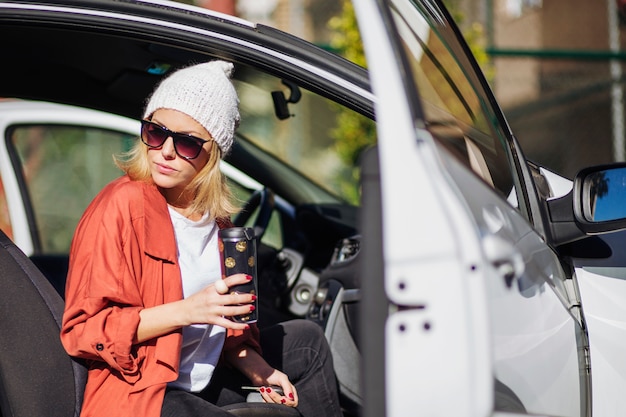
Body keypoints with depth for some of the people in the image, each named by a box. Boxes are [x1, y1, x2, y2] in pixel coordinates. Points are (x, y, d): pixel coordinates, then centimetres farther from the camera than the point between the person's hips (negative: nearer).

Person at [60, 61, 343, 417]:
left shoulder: (216, 211, 6)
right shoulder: (122, 207, -18)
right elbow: (83, 330, -19)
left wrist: (254, 368, 2)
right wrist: (186, 311, -27)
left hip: (207, 382, 9)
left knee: (307, 339, 16)